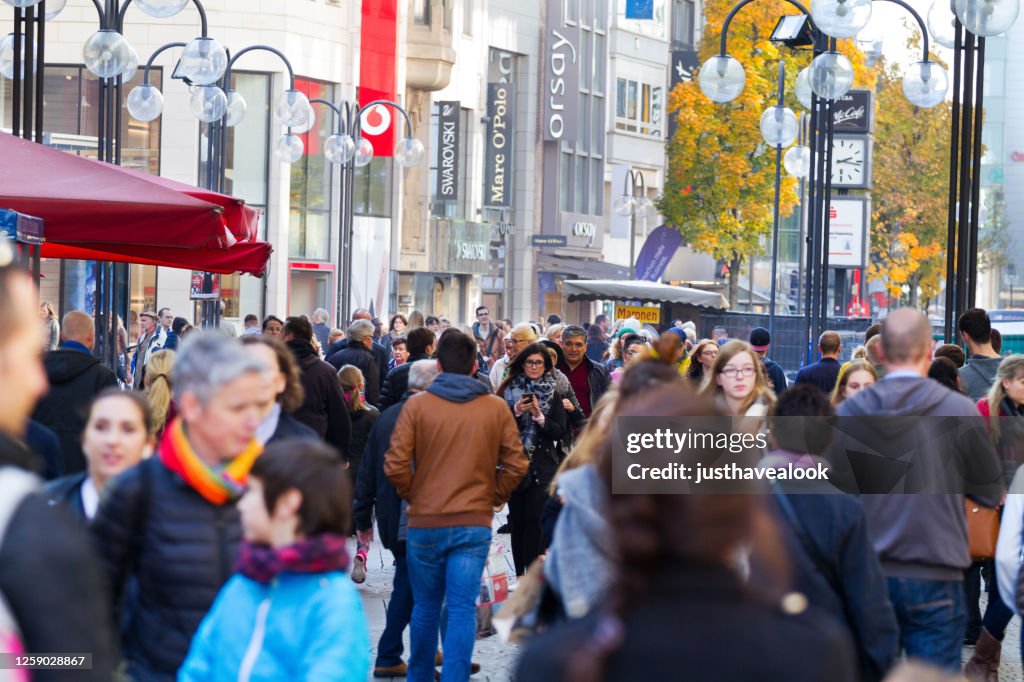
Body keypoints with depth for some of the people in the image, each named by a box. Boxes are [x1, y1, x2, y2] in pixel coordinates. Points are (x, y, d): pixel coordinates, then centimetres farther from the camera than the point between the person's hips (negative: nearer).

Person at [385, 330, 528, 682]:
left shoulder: (417, 405, -4)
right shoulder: (496, 408, 0)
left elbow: (395, 464, -8)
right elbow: (516, 464, 0)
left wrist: (412, 495, 9)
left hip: (425, 522, 0)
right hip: (475, 523, 0)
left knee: (425, 606, 15)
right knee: (462, 609, 0)